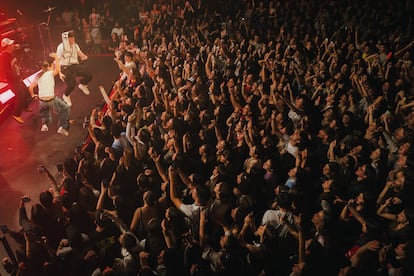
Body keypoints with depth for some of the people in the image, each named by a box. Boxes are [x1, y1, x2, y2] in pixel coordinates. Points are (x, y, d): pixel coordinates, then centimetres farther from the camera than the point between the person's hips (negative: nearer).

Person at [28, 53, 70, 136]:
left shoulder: (39, 76, 10)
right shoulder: (49, 73, -8)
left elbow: (30, 87, 10)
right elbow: (58, 70, -27)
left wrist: (32, 95, 27)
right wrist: (56, 58, -18)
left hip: (41, 101, 6)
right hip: (51, 100, -6)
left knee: (44, 108, 41)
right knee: (65, 108, 16)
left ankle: (44, 124, 23)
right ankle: (61, 127, 8)